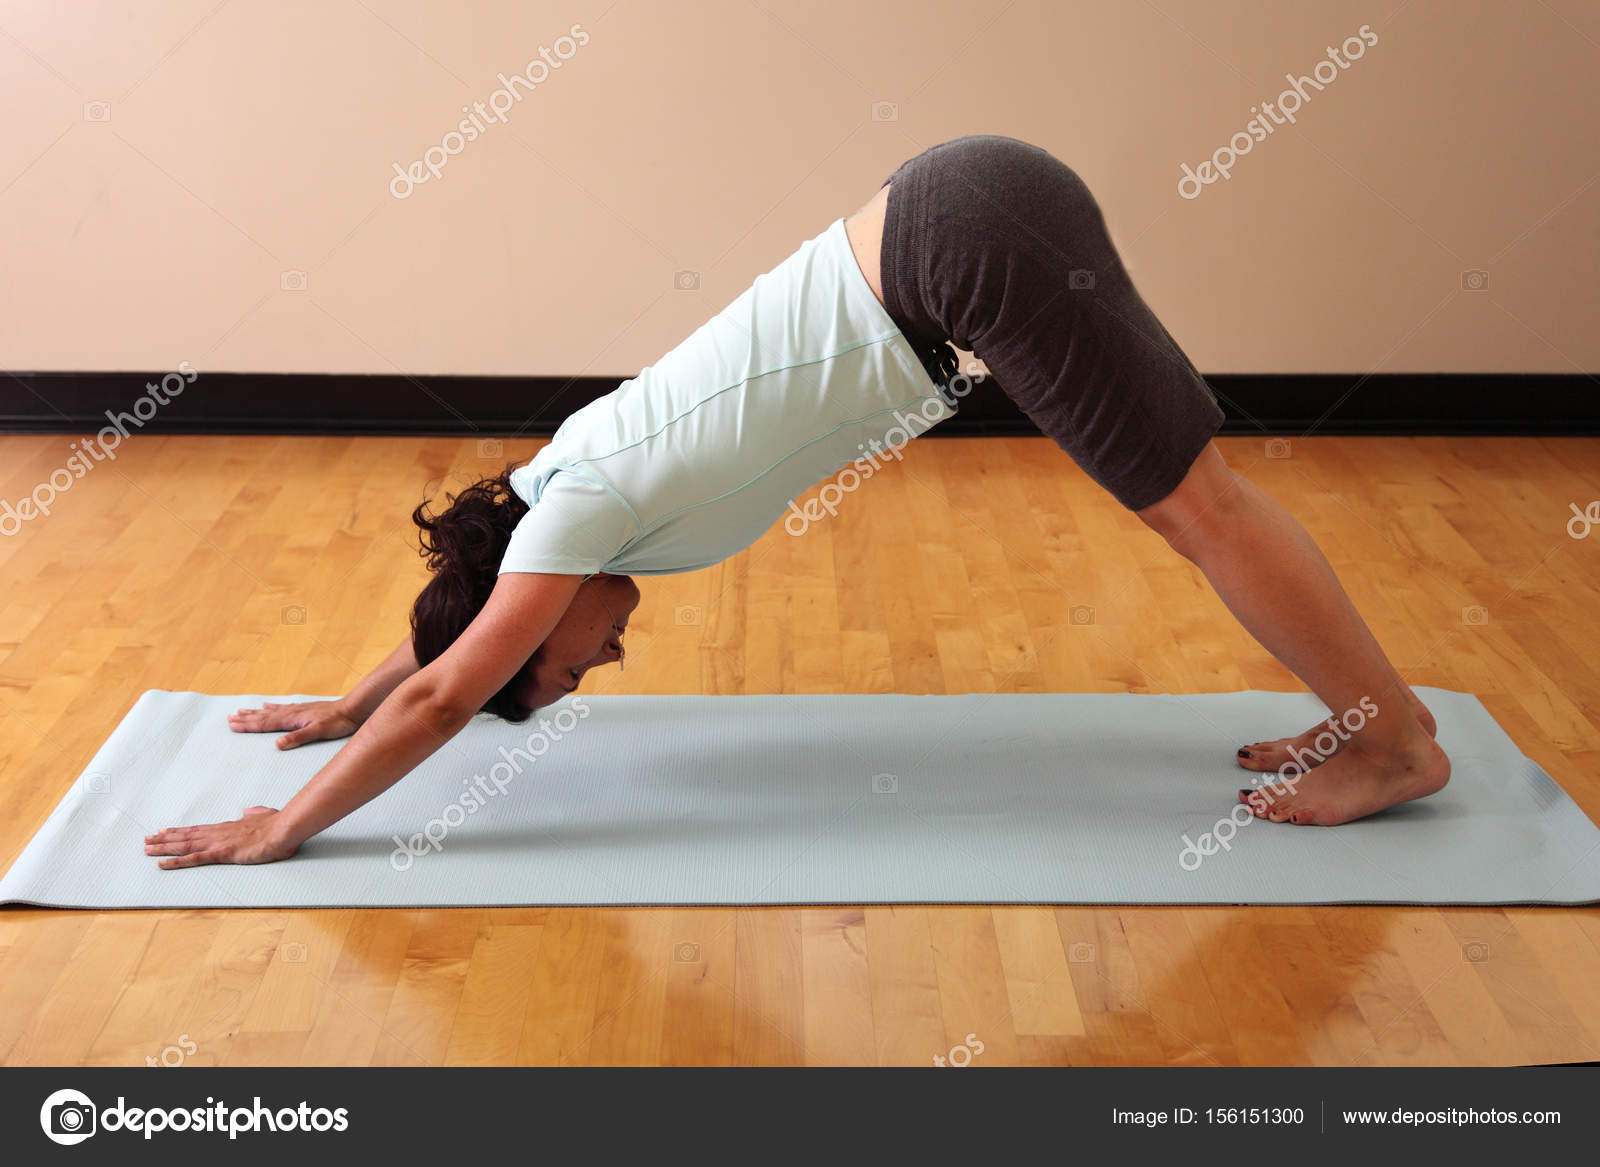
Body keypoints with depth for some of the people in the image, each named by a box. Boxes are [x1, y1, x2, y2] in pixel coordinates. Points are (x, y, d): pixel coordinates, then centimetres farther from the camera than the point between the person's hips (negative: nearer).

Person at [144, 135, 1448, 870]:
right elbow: (450, 612, 29)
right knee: (1186, 492, 11)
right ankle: (1361, 710, 22)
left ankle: (1398, 739, 11)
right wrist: (347, 706, 37)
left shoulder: (588, 507, -8)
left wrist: (280, 829, 4)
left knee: (1189, 495, -1)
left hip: (970, 243, -7)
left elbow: (443, 696, -5)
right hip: (974, 215, 7)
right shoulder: (578, 466, 13)